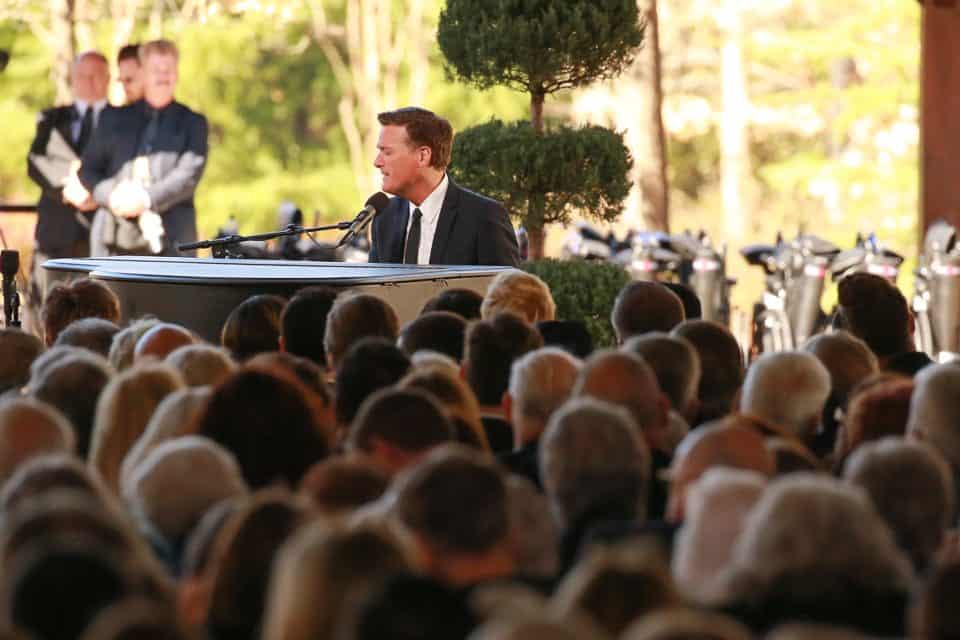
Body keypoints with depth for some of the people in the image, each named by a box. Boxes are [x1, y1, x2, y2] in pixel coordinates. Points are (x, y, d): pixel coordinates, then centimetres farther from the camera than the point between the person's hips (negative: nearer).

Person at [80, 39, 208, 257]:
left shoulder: (192, 123, 11)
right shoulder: (116, 119, 17)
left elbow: (189, 174, -3)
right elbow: (88, 169, 14)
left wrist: (147, 199, -15)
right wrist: (112, 196, -6)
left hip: (171, 240, -2)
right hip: (116, 238, 2)